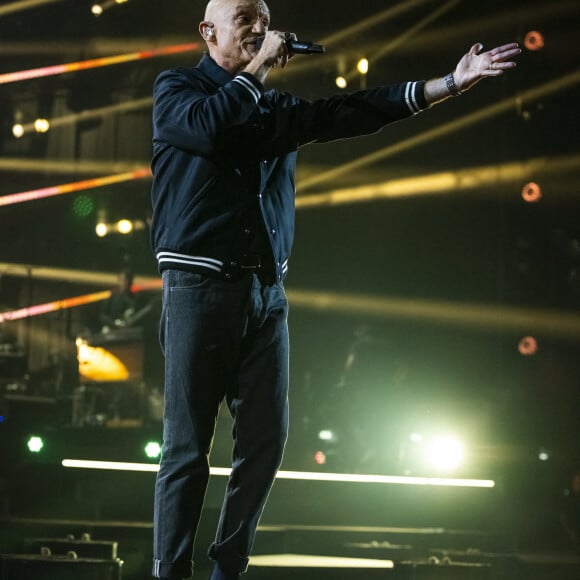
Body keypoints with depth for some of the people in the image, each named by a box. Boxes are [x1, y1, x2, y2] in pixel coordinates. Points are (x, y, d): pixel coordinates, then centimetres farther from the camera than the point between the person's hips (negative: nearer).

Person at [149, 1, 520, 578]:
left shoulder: (276, 106, 20)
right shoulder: (175, 88, 5)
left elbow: (351, 112, 9)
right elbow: (207, 126, -17)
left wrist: (450, 83, 2)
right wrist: (257, 70, -6)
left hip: (266, 292, 6)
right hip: (201, 286, -6)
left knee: (265, 442, 2)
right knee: (187, 448, -7)